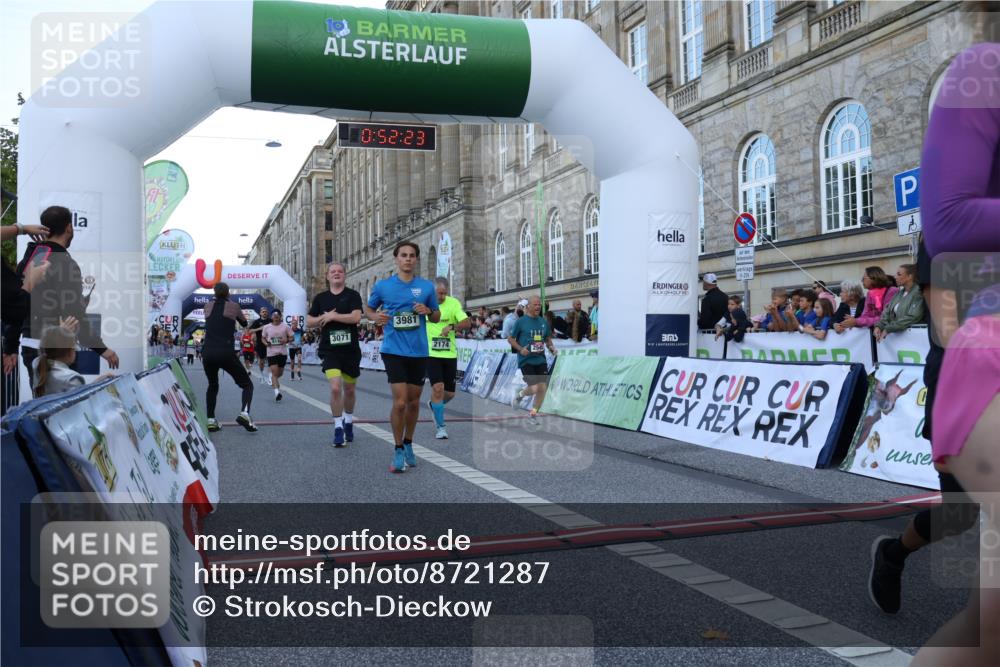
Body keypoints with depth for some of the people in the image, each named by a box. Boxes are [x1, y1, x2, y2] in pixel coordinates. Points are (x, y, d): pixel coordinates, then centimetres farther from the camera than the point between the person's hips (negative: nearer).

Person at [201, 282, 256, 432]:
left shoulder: (208, 306, 12)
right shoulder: (233, 306, 6)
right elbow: (244, 323, 23)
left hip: (208, 353, 4)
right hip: (226, 354, -3)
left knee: (212, 386, 25)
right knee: (247, 384, 8)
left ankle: (210, 420, 13)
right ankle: (244, 413, -18)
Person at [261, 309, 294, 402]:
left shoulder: (285, 326, -2)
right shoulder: (266, 327, 2)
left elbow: (292, 337, 3)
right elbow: (263, 338, 14)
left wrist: (286, 340, -18)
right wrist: (266, 343, -8)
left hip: (282, 352, 1)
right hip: (271, 352, -1)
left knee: (280, 373, 14)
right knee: (274, 372, -14)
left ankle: (273, 380, 49)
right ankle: (277, 392, -20)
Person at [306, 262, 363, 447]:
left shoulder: (353, 295, 0)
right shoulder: (320, 298, 8)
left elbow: (356, 317, -16)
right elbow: (309, 322, 10)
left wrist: (332, 316, -13)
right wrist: (323, 318, -8)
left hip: (351, 349, 0)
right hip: (330, 350, 0)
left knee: (349, 389, 13)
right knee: (335, 388, -16)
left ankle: (348, 422, 36)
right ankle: (338, 428, -5)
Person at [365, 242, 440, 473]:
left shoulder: (427, 286, 4)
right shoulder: (382, 286, 1)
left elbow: (436, 317, 13)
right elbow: (368, 307, 15)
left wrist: (428, 311, -10)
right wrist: (375, 316, -7)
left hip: (419, 352, 2)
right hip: (394, 351, -2)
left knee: (413, 401, 12)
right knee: (400, 401, -11)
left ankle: (408, 444, 31)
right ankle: (398, 450, 6)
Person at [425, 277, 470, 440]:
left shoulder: (453, 303, -5)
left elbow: (467, 323, -16)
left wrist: (452, 326, -32)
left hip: (450, 354, 2)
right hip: (431, 353, -2)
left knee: (450, 393, 9)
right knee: (438, 388, -15)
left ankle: (434, 405, 43)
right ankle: (441, 427, -3)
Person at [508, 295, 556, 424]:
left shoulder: (543, 322, 9)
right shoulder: (521, 321, -5)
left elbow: (548, 339, 20)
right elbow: (510, 338, -1)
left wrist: (551, 347, -1)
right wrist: (520, 349, -16)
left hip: (541, 360, 5)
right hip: (526, 360, -5)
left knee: (543, 388, 0)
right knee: (534, 388, -15)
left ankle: (533, 414, 18)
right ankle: (519, 395, 19)